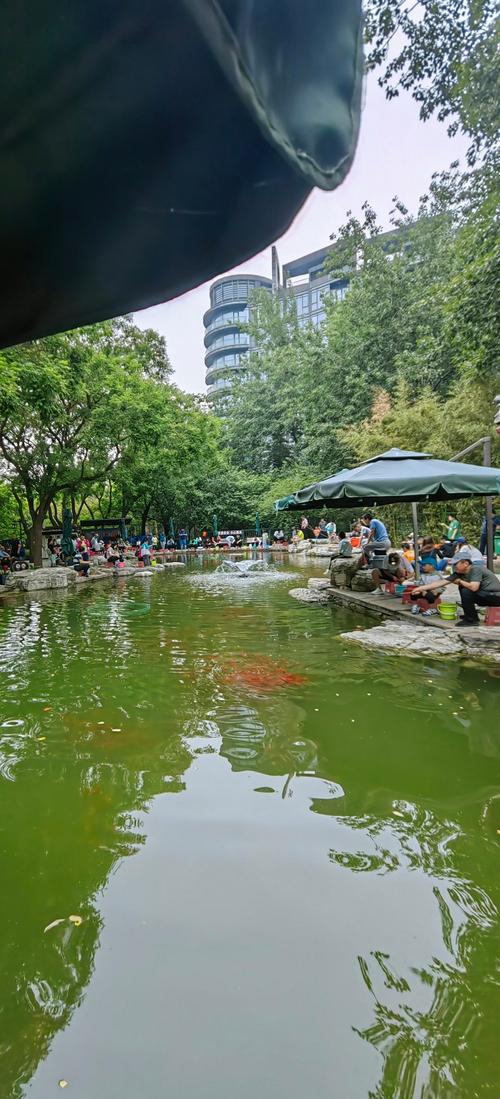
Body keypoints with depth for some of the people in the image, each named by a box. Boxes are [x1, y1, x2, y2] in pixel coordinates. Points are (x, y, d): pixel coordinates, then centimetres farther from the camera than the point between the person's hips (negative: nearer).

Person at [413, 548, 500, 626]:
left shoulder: (476, 569, -22)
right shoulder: (459, 573, 0)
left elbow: (473, 587, -35)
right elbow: (442, 582, 0)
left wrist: (459, 581, -16)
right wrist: (422, 588, -4)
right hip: (485, 596, 9)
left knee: (466, 591, -22)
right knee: (463, 587, 12)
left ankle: (471, 620, -7)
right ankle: (472, 616, 17)